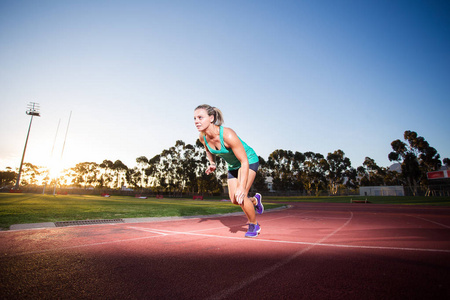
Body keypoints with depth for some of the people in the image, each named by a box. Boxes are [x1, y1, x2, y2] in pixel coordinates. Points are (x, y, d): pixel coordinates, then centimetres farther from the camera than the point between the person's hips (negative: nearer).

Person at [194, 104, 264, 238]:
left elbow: (244, 161, -32)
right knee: (235, 200, 6)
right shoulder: (202, 137, -17)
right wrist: (212, 164, -10)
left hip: (249, 161, -6)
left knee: (240, 196, -18)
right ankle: (255, 200, 39)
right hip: (233, 165, 6)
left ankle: (254, 225, 10)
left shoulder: (228, 135, -37)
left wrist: (242, 187, -37)